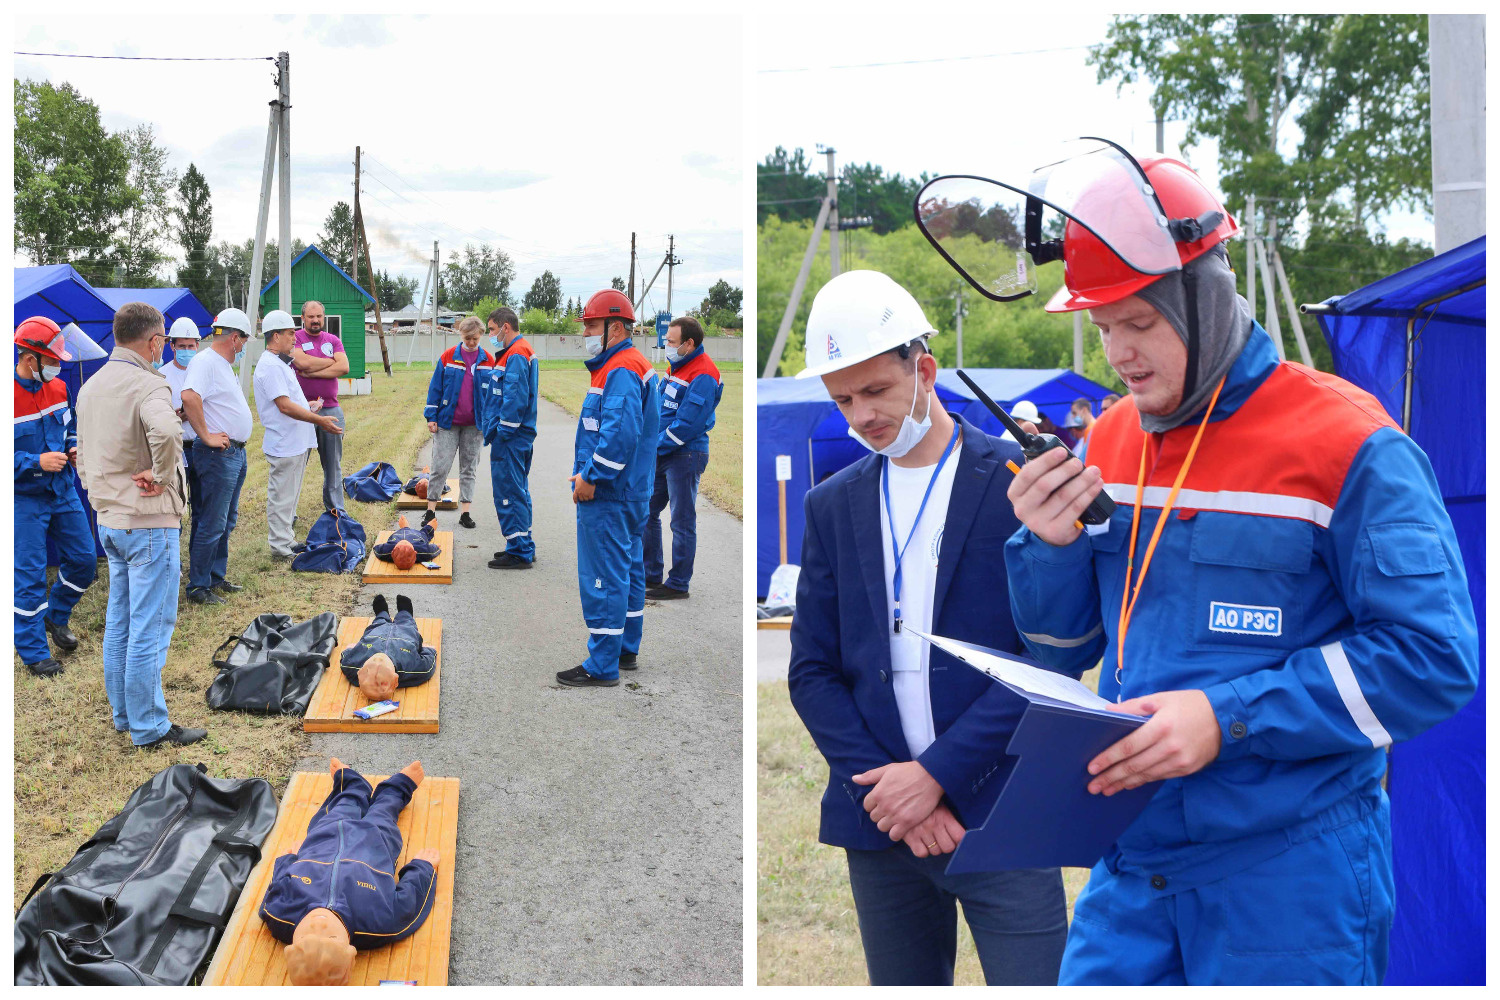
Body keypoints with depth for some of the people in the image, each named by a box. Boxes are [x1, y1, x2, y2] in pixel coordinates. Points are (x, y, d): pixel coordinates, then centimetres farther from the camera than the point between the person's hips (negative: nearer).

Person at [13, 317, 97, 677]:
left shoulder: (57, 389, 2)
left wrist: (74, 449, -1)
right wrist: (36, 462, -23)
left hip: (63, 491, 7)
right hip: (25, 499, -6)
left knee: (83, 558, 11)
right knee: (30, 574, 0)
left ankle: (56, 617, 35)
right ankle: (33, 653, 11)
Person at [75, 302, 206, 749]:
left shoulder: (91, 386, 11)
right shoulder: (147, 384, -18)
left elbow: (84, 459, 18)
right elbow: (166, 431, -39)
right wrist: (162, 475, -24)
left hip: (108, 520, 9)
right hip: (149, 521, -9)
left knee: (119, 623, 16)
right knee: (150, 628, -3)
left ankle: (123, 713, 27)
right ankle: (149, 728, 3)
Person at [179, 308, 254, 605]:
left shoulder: (224, 364, 17)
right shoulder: (205, 362, -16)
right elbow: (189, 397, -32)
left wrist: (243, 417, 11)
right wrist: (207, 436, -26)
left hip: (236, 452, 11)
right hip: (218, 454, -11)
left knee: (227, 522, 18)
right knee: (212, 524, -5)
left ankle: (217, 577, 28)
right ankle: (198, 587, 3)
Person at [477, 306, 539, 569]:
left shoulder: (516, 355, -15)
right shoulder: (516, 353, 17)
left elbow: (515, 399, -22)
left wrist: (501, 433, -18)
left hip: (510, 438, -11)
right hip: (518, 436, 11)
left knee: (509, 492, -6)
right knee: (518, 491, 17)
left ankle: (519, 552, -1)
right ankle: (524, 546, 26)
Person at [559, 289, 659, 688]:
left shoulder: (620, 371, -18)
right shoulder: (633, 366, 17)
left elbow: (620, 433, -29)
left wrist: (591, 477, -21)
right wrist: (590, 474, 16)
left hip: (607, 497, -11)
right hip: (630, 493, 11)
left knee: (603, 579, -6)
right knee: (627, 571, 17)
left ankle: (602, 666, -2)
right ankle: (626, 650, 28)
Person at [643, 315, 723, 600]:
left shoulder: (703, 376, -17)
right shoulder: (676, 366, 14)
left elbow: (687, 424, -22)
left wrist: (655, 447, -16)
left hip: (685, 456, -10)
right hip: (661, 455, 10)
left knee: (682, 521, -1)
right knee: (646, 512, 15)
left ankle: (678, 584, 8)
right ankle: (650, 575, 26)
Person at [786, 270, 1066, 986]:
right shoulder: (832, 505, 9)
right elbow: (812, 672, 7)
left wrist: (937, 772, -14)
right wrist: (887, 788, -6)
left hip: (999, 815, -3)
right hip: (880, 821, 4)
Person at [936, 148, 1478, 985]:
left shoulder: (1345, 443, -10)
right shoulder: (1109, 442, 7)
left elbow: (1435, 658, -14)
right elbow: (1061, 655, 12)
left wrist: (1228, 718, -21)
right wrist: (1049, 546, -8)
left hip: (1291, 867, -5)